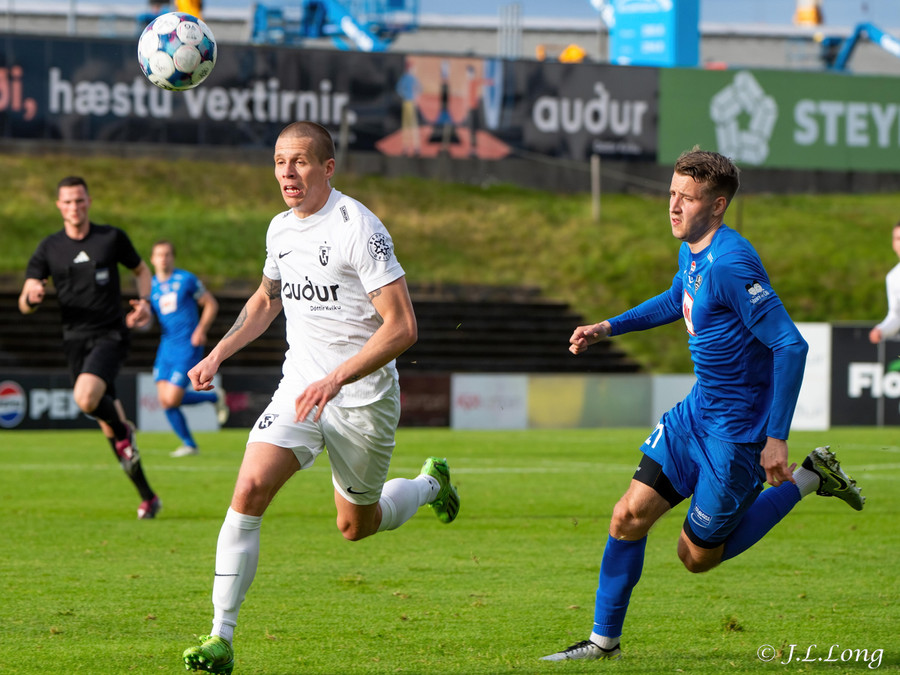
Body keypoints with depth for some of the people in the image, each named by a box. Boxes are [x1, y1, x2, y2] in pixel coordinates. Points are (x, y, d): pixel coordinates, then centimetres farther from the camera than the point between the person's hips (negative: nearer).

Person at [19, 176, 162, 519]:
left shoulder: (112, 238, -1)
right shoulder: (49, 248, 3)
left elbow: (141, 270, 15)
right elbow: (24, 305, 2)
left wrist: (144, 302, -4)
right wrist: (31, 296, -22)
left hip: (111, 335, -3)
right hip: (75, 339, 3)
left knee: (85, 398, -30)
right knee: (108, 423, 5)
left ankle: (123, 430, 1)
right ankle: (148, 497, 16)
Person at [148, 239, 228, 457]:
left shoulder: (186, 279, -4)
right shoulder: (150, 286, 8)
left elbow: (211, 304, 2)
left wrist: (201, 330, -12)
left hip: (188, 346, -5)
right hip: (166, 345, 5)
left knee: (172, 399, -13)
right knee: (164, 400, -2)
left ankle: (214, 397, 12)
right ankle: (189, 444, 12)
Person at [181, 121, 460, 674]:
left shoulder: (359, 228, -18)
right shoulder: (281, 229, 5)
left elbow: (401, 327, -22)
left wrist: (337, 379, -30)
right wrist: (218, 355, 14)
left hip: (363, 398, -5)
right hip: (300, 386, 5)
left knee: (357, 526, 12)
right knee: (251, 489, -17)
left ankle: (430, 483, 46)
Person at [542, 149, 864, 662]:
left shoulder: (731, 264, -25)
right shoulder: (691, 250, 4)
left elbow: (790, 345, -27)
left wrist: (777, 438, -25)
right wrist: (609, 327, 19)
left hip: (738, 429, -8)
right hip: (698, 409, 8)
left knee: (698, 556, 5)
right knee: (630, 517, 1)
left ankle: (807, 481, 16)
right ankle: (605, 641, 14)